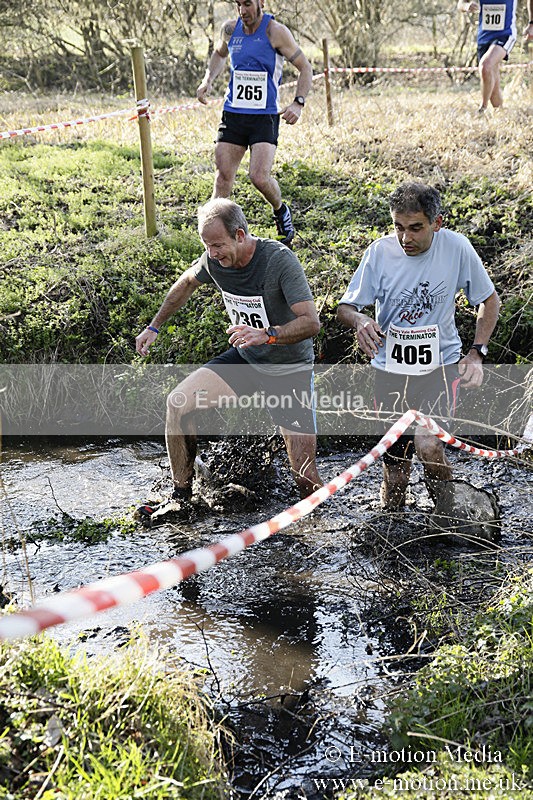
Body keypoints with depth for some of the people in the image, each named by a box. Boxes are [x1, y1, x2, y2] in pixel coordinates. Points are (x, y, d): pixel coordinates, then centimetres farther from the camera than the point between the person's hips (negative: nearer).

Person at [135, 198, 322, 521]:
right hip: (245, 360, 5)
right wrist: (155, 327, 17)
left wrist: (266, 335, -47)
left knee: (307, 479, -10)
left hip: (291, 371, -5)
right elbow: (187, 283, 15)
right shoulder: (215, 259, -9)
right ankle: (181, 497, 5)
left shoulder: (280, 259, -26)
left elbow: (311, 322, -32)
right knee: (179, 403, -11)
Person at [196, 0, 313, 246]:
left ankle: (280, 211, 17)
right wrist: (208, 80, 10)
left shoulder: (275, 32, -8)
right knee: (223, 177, -2)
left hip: (265, 116, -4)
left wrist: (298, 103, -19)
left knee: (260, 177, -15)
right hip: (233, 114, 4)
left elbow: (305, 68, -4)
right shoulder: (230, 29, 5)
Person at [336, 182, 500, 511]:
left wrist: (476, 353, -6)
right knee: (395, 472, 6)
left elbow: (489, 300, 4)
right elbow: (345, 307, -2)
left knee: (428, 444, -26)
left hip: (441, 362, -1)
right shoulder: (380, 252, -10)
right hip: (390, 367, 2)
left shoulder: (457, 247, -10)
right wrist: (360, 319, -26)